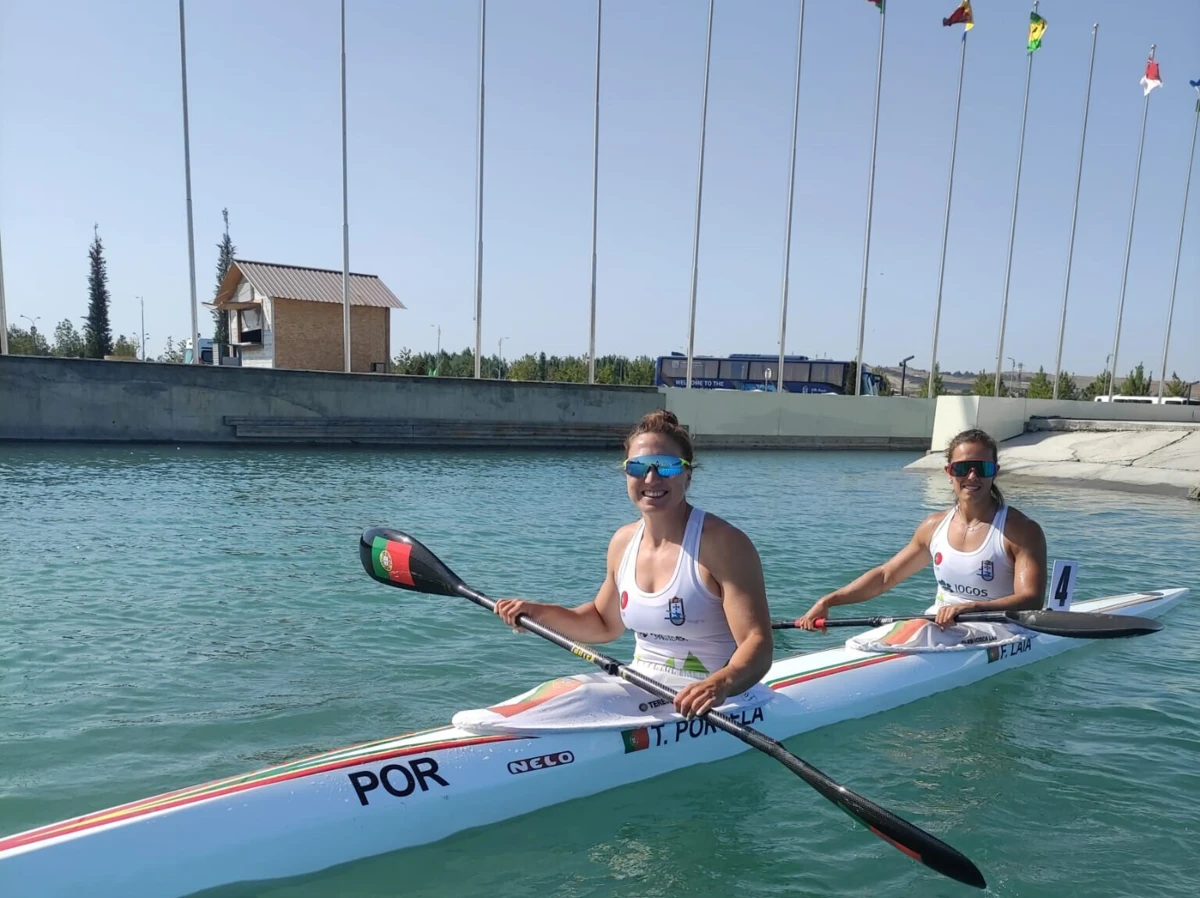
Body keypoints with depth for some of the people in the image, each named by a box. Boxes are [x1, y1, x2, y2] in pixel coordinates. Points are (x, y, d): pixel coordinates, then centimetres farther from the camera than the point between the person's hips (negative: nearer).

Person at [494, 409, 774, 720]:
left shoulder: (722, 543, -16)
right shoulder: (623, 542, 4)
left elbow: (758, 645, -20)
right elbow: (605, 624, 19)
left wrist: (721, 684, -40)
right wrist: (542, 613, 5)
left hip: (705, 707, -6)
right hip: (637, 690, 6)